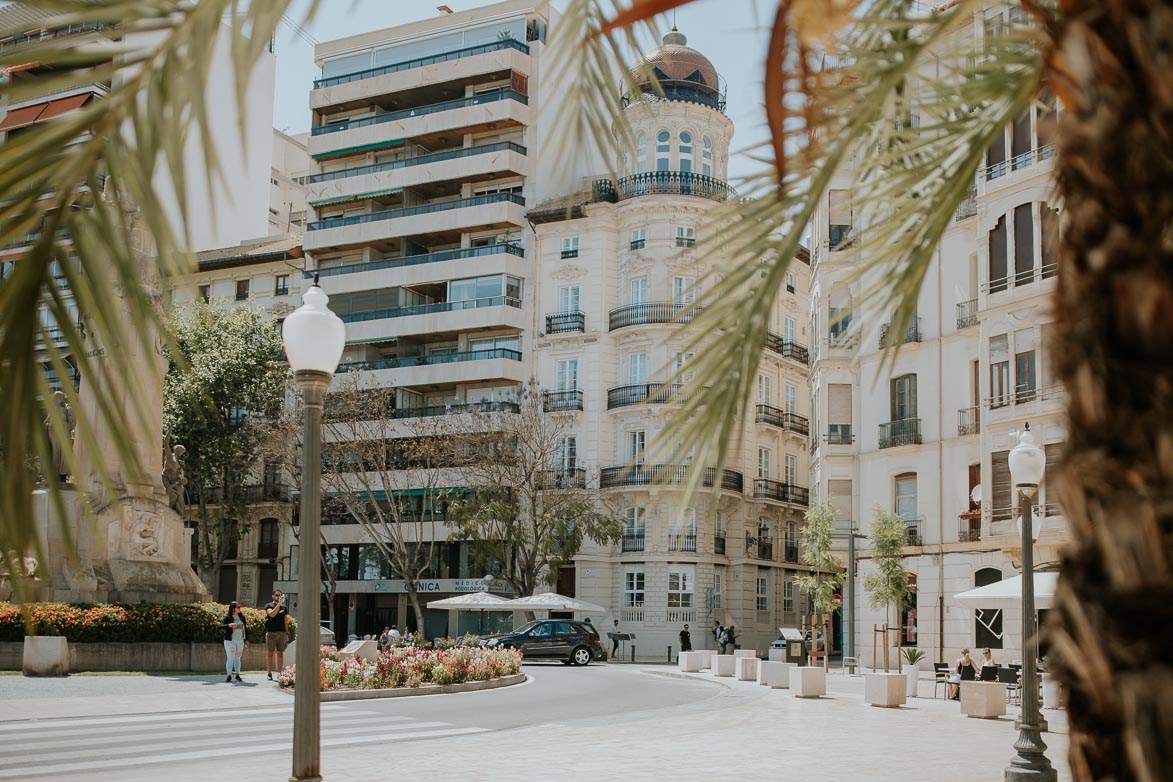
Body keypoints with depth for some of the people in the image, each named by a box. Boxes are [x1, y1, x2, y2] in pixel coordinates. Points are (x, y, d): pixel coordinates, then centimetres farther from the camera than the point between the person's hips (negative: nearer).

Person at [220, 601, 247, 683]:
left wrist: (246, 639, 15)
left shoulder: (241, 617, 8)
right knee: (230, 658, -5)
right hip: (230, 641, -4)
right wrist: (229, 625, -38)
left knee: (238, 658, 8)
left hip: (240, 641, 4)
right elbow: (221, 626, -19)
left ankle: (237, 675, 14)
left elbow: (245, 628, 15)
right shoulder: (227, 618, -7)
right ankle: (229, 676, -1)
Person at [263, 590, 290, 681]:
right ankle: (269, 674, 3)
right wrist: (279, 604, -18)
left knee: (280, 654, 3)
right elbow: (272, 614, -17)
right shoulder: (269, 605, 3)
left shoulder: (284, 608, 15)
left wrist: (287, 634, 8)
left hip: (281, 633, 4)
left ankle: (280, 674, 5)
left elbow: (286, 622, 15)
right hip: (271, 633, -4)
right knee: (270, 654, 0)